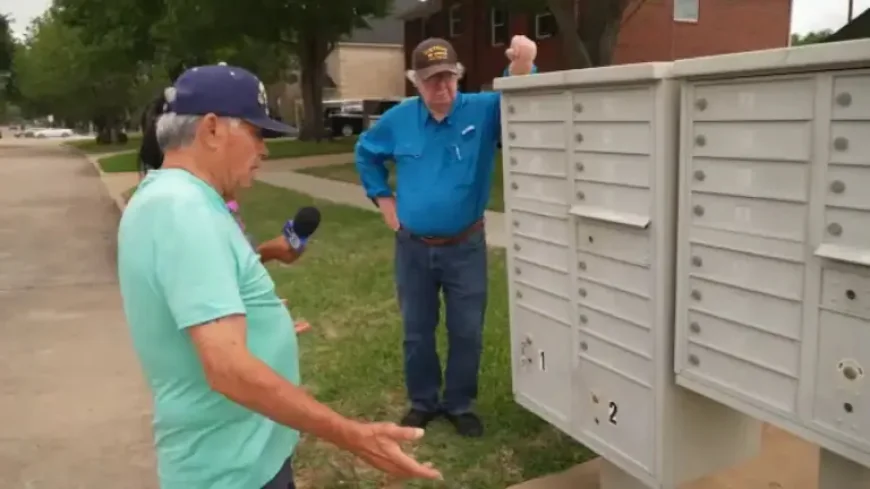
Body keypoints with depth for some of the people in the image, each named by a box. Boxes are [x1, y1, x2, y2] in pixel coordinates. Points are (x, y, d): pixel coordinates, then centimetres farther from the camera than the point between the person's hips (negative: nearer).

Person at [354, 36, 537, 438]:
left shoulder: (483, 110, -10)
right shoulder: (398, 120, -1)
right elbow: (365, 153, 17)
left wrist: (522, 69, -48)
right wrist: (382, 198, 9)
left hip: (465, 247, -2)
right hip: (413, 247, 2)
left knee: (467, 332, 9)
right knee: (416, 331, 14)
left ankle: (460, 404, 29)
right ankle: (422, 401, 33)